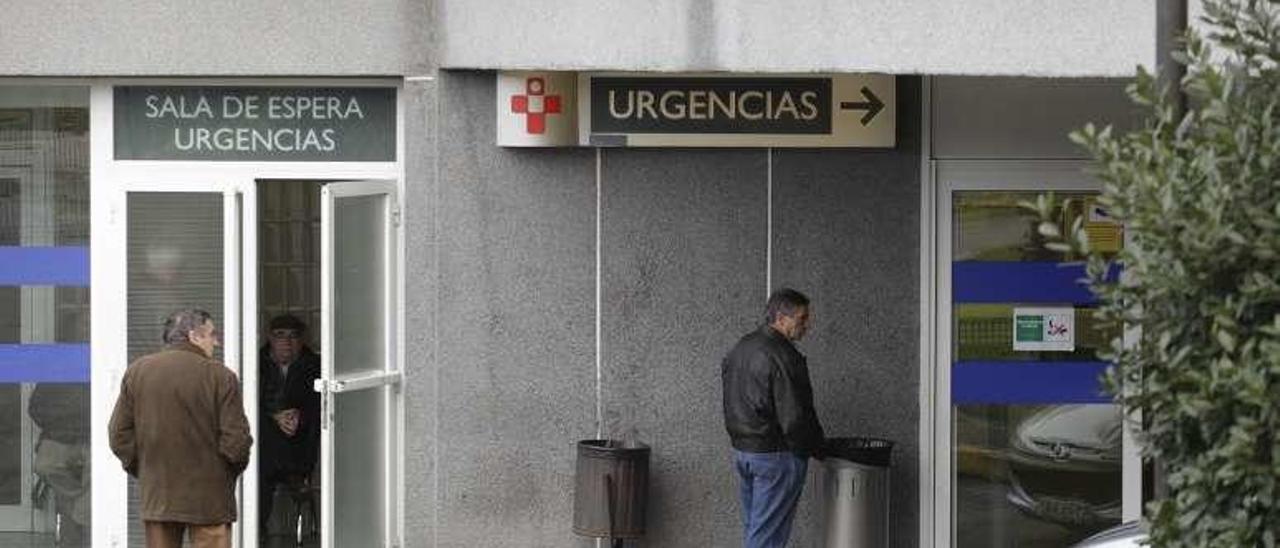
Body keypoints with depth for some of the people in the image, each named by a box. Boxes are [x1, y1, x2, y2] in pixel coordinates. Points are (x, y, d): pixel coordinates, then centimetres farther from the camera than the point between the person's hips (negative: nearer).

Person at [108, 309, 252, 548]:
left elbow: (119, 434, 4)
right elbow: (236, 441, -11)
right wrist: (229, 473, 9)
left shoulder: (137, 371, 4)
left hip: (157, 497, 4)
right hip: (209, 500, -4)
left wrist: (141, 470, 16)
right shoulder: (220, 376, -9)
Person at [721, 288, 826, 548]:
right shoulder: (783, 358, -19)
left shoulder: (740, 348, 11)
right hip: (777, 457, -9)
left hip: (741, 451, 9)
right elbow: (794, 418, -22)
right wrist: (815, 447, -7)